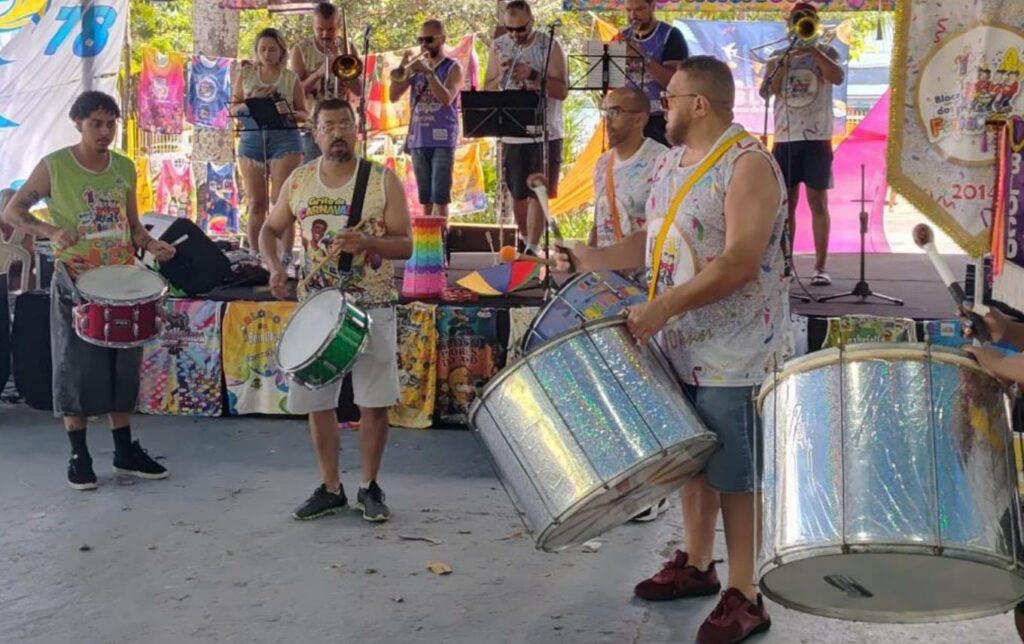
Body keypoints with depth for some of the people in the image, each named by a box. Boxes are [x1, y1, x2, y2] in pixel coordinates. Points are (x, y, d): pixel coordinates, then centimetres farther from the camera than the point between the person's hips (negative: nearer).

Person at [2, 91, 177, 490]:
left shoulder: (125, 168, 5)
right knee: (77, 368, 1)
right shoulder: (54, 166, -7)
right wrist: (51, 231, -21)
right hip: (75, 285, -4)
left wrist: (151, 244, -6)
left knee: (122, 366, 9)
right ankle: (79, 455, 13)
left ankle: (125, 451, 20)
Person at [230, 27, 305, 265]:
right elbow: (233, 108, 10)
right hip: (252, 138, 2)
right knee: (256, 203, 4)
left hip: (284, 139, -2)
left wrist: (289, 113, -14)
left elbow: (303, 114, 8)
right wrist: (250, 102, -10)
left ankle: (284, 257, -7)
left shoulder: (291, 78, 6)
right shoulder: (247, 74, 10)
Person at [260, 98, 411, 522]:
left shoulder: (383, 181, -4)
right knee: (316, 401, 6)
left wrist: (366, 241, -24)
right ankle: (330, 488, 22)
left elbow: (405, 245, -5)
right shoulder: (299, 181, 4)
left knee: (375, 403, 0)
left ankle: (370, 488, 18)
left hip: (373, 308, -2)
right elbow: (270, 230, 15)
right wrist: (274, 267, -5)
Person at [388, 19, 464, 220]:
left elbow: (446, 98, -15)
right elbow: (393, 96, 5)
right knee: (425, 199, 7)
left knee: (439, 199, -11)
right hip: (418, 140, 5)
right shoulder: (416, 67, 13)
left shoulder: (453, 67, 1)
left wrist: (429, 72, -19)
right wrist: (402, 68, -7)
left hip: (442, 140, -5)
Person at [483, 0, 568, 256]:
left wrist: (532, 75, -22)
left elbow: (562, 90, -11)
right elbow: (488, 90, 6)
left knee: (537, 193, -7)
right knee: (518, 194, 10)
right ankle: (526, 241, 27)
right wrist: (502, 74, -13)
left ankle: (532, 248, -7)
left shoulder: (549, 46, -5)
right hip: (512, 134, 3)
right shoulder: (498, 47, 5)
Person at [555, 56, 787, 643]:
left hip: (733, 353, -8)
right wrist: (590, 258, 10)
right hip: (683, 345, 8)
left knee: (734, 474, 0)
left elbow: (740, 264, -25)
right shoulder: (673, 162, 11)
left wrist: (665, 305, -29)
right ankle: (696, 564, 34)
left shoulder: (748, 166, -17)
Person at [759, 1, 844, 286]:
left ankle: (820, 267, 0)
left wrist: (812, 50, -19)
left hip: (817, 138, -2)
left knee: (818, 202, -2)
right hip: (785, 138, 2)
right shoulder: (778, 59, 12)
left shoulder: (826, 53, 7)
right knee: (785, 203, 5)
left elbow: (838, 77, -13)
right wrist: (785, 62, -11)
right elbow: (766, 92, -1)